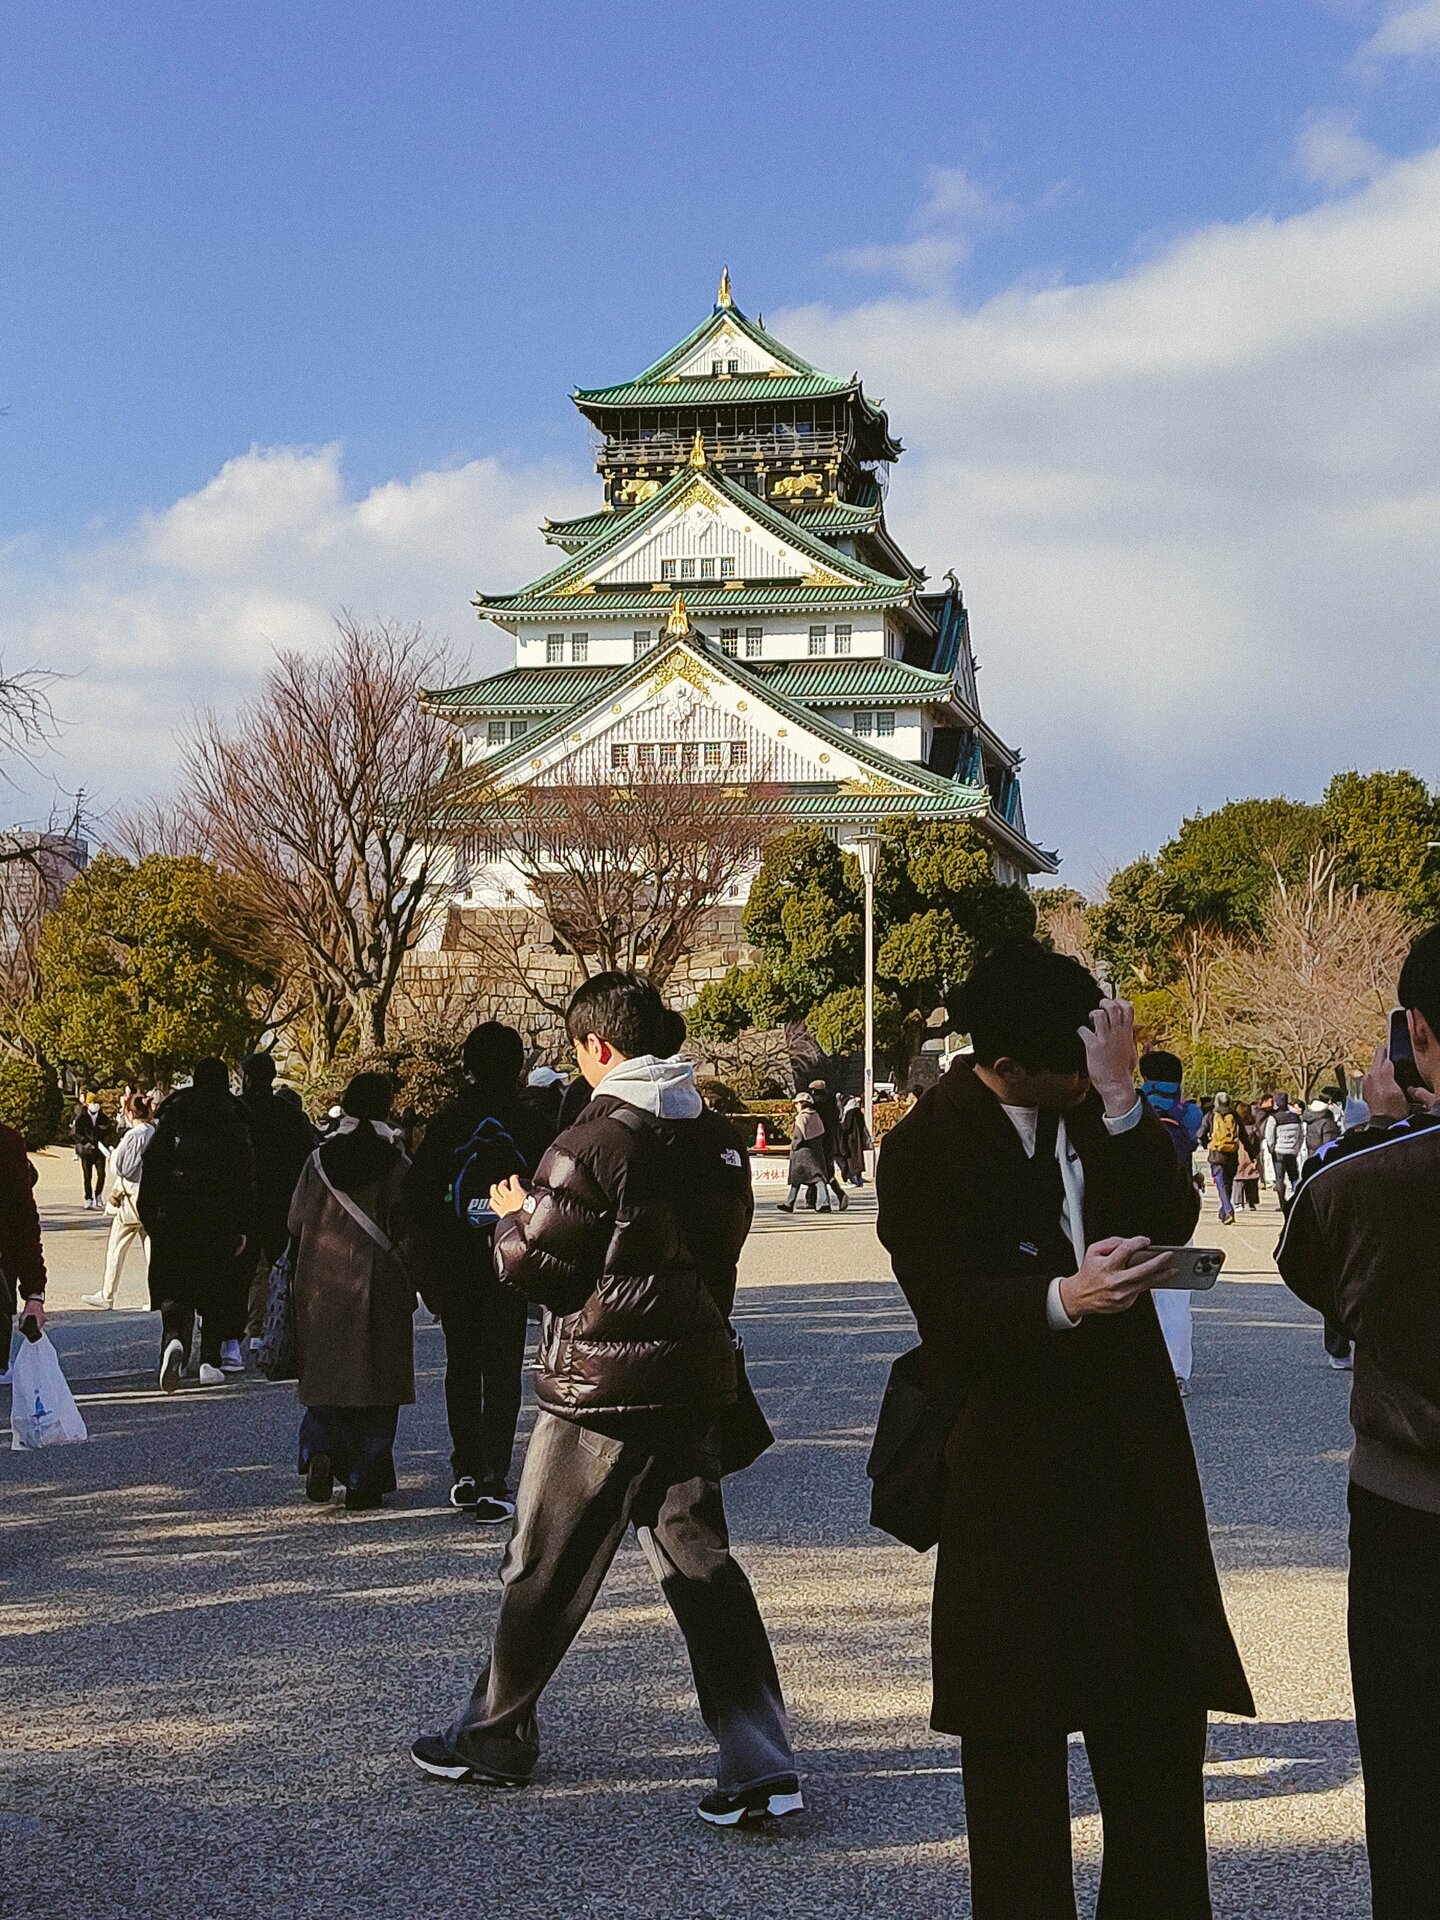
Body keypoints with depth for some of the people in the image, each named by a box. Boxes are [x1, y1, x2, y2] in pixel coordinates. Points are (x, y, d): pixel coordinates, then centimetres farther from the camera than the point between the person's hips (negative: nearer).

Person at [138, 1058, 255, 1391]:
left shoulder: (172, 1113, 4)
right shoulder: (234, 1119, 1)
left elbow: (151, 1165, 2)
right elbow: (245, 1176, -1)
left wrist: (149, 1215, 7)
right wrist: (243, 1227, 2)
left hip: (174, 1214, 0)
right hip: (219, 1218, 0)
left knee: (174, 1286, 3)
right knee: (217, 1287, 9)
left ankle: (174, 1338, -24)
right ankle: (211, 1361, 8)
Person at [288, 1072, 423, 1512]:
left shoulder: (318, 1160, 0)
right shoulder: (397, 1165, -7)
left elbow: (296, 1226, 3)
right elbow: (407, 1234, -6)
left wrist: (298, 1286, 13)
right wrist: (409, 1289, 4)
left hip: (321, 1287, 2)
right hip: (379, 1288, -2)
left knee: (326, 1375, 15)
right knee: (374, 1379, 6)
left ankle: (321, 1450, -8)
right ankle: (363, 1483, 6)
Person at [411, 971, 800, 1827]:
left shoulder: (591, 1145, -16)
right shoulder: (719, 1138, 5)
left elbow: (534, 1266, -13)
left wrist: (514, 1216, 9)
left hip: (603, 1387, -6)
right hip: (697, 1376, 6)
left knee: (546, 1567, 10)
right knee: (703, 1563, 9)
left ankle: (494, 1737, 27)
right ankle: (761, 1762, 2)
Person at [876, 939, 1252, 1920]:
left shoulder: (1090, 1102, 4)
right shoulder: (925, 1150, -10)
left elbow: (1170, 1221, -8)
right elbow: (949, 1309, -17)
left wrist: (1122, 1099, -18)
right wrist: (1062, 1300, -33)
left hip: (1129, 1436, 5)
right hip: (1009, 1456, -5)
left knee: (1162, 1692, 11)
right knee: (1016, 1720, 4)